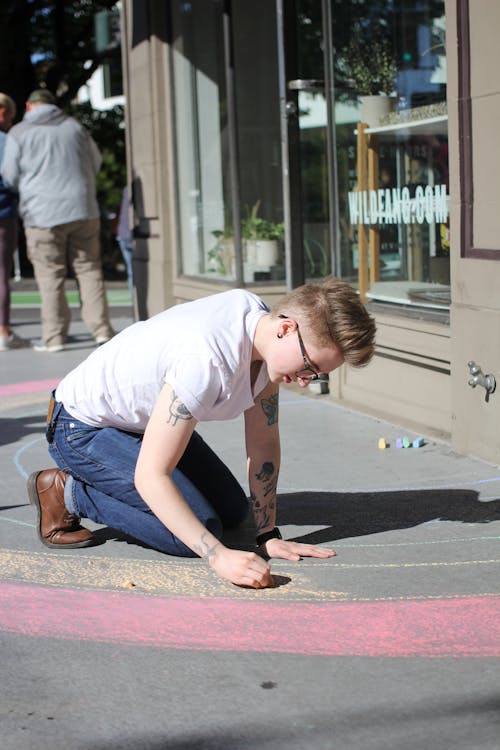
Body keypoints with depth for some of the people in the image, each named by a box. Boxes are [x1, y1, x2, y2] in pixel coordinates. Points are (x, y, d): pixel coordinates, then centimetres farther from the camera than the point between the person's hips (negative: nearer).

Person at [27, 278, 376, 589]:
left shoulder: (264, 323, -13)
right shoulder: (207, 361, -39)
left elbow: (263, 444, -5)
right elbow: (150, 476, -37)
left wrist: (269, 535, -9)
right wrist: (220, 556, -42)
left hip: (146, 419, 9)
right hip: (83, 427, -9)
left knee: (233, 511, 13)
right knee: (201, 527, -19)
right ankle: (66, 493, -3)